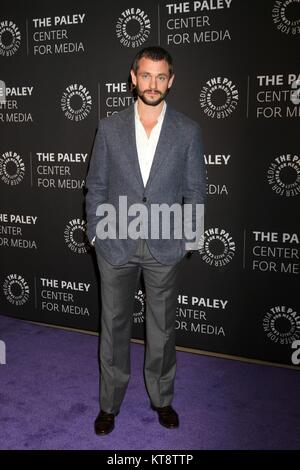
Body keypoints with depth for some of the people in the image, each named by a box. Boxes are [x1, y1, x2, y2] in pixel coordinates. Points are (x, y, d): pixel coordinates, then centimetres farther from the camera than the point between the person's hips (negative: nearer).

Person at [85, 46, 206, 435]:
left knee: (162, 329, 13)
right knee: (114, 327, 12)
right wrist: (95, 235, 0)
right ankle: (110, 403, 30)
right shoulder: (110, 127, 0)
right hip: (116, 245, 1)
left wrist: (187, 238, -1)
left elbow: (195, 190, 3)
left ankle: (162, 399, 34)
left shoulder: (188, 131, -1)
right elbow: (96, 186, 4)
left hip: (165, 247, 0)